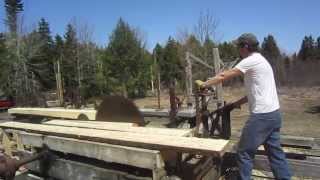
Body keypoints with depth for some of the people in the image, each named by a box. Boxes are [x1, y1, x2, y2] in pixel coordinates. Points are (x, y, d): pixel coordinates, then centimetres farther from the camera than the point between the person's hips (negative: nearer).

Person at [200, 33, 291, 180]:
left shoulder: (251, 60, -12)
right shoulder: (261, 61, 18)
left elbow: (223, 76, -11)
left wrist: (204, 84, 1)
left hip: (262, 115, -10)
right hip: (273, 113, 10)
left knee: (244, 152, 2)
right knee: (274, 151, 17)